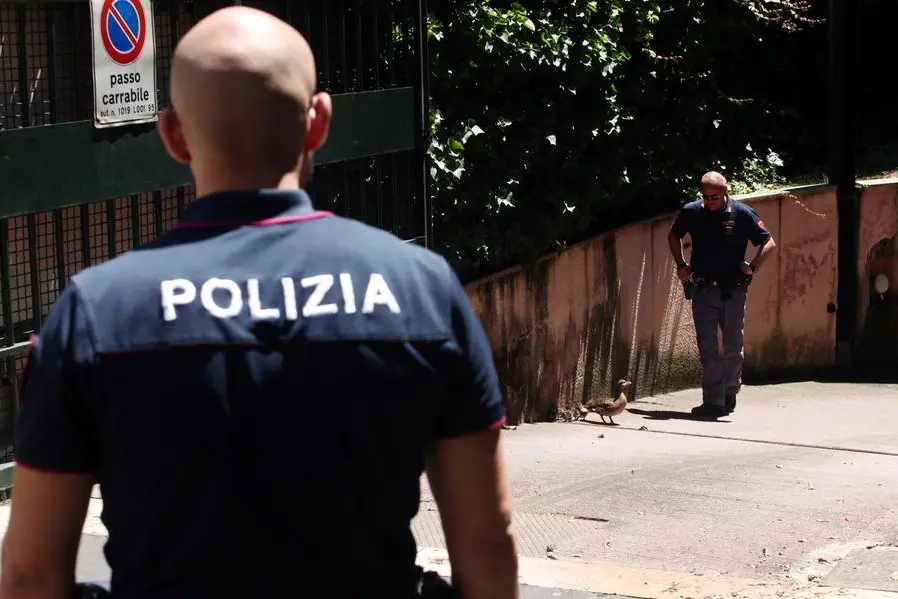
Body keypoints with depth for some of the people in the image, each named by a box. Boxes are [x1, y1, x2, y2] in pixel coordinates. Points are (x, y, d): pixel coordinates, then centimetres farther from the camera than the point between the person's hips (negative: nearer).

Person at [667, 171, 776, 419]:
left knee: (733, 347, 10)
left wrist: (752, 267, -12)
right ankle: (713, 401, -4)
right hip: (703, 289, 1)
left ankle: (729, 396, 25)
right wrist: (681, 265, 8)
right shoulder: (691, 212, -2)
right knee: (707, 348, -3)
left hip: (733, 290, -1)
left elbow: (769, 243, 0)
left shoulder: (742, 214, -9)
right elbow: (673, 236, 18)